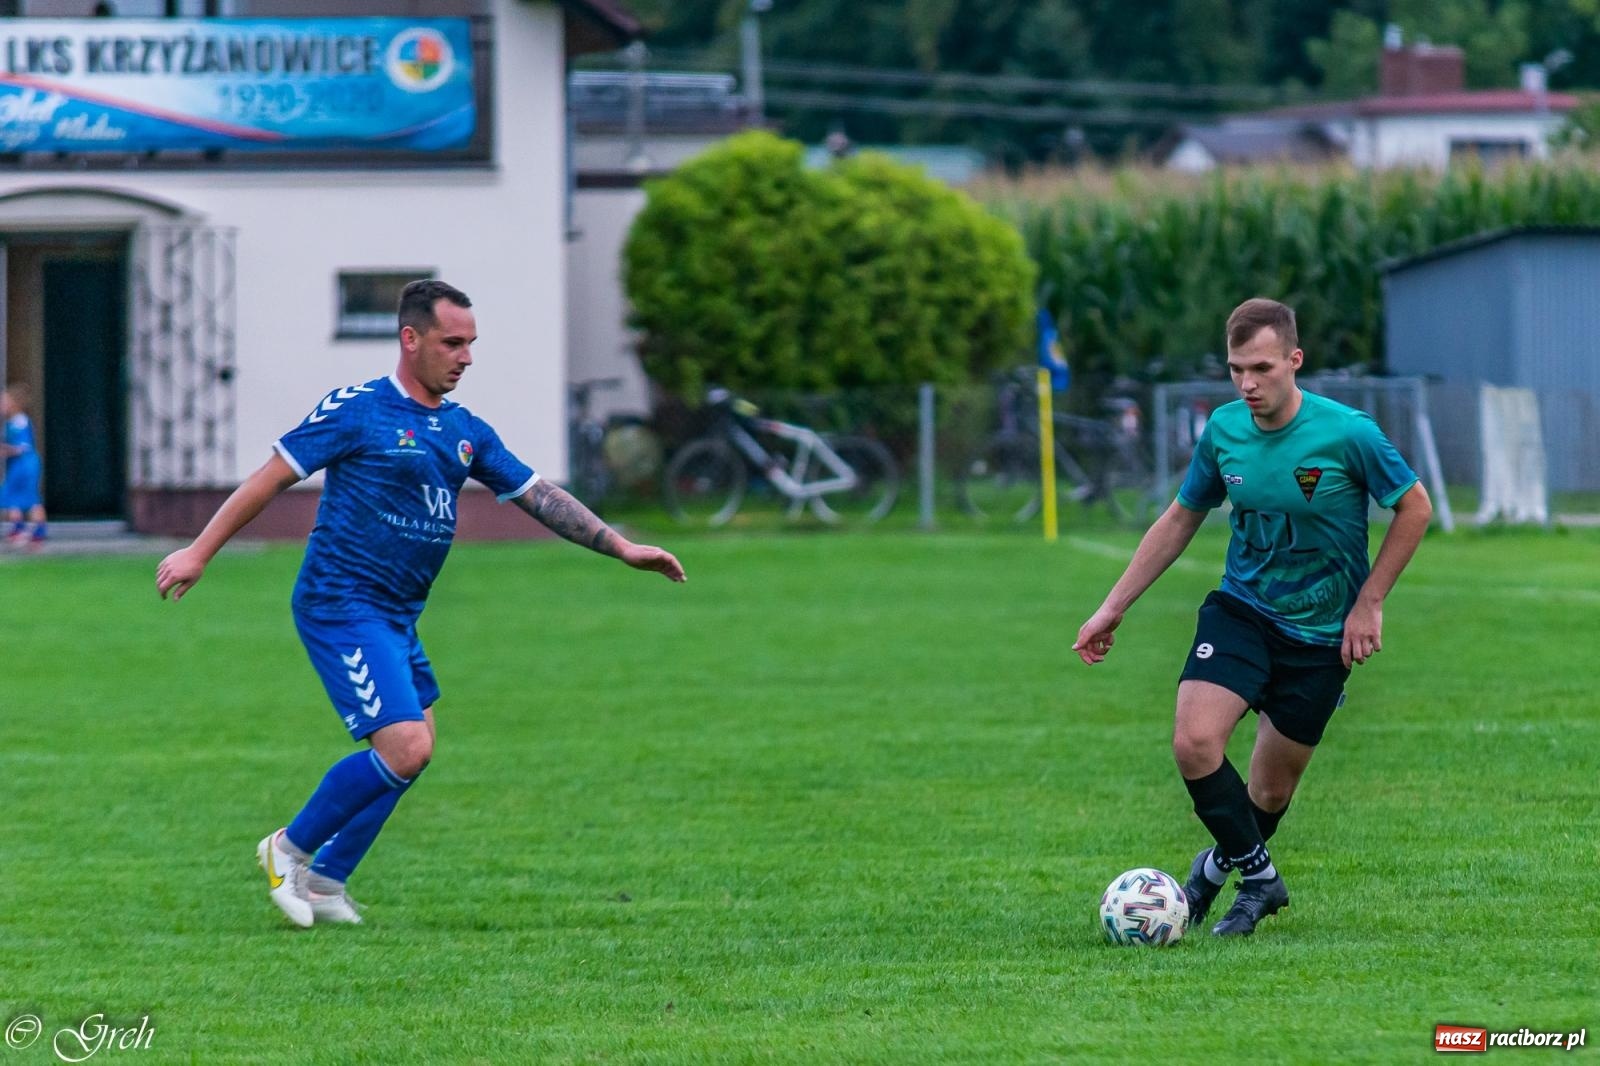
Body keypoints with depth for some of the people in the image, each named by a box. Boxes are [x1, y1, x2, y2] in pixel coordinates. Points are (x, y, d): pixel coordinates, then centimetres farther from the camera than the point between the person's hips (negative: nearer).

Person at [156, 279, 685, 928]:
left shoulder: (465, 432, 11)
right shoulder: (357, 411, -9)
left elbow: (539, 496, 15)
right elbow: (273, 477, -7)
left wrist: (620, 547, 8)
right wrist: (199, 552, -9)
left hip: (396, 617, 8)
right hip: (341, 606, -8)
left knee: (410, 750, 7)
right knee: (406, 748, -16)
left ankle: (323, 882, 17)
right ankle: (291, 848, 0)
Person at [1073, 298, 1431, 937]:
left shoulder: (1346, 434, -17)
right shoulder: (1224, 429, -5)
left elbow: (1415, 508, -5)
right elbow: (1181, 519, 9)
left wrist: (1368, 604, -8)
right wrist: (1113, 608, 8)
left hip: (1320, 633, -2)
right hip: (1241, 609, 2)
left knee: (1271, 790, 3)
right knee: (1194, 742, -21)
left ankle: (1226, 862, 37)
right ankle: (1259, 876, 0)